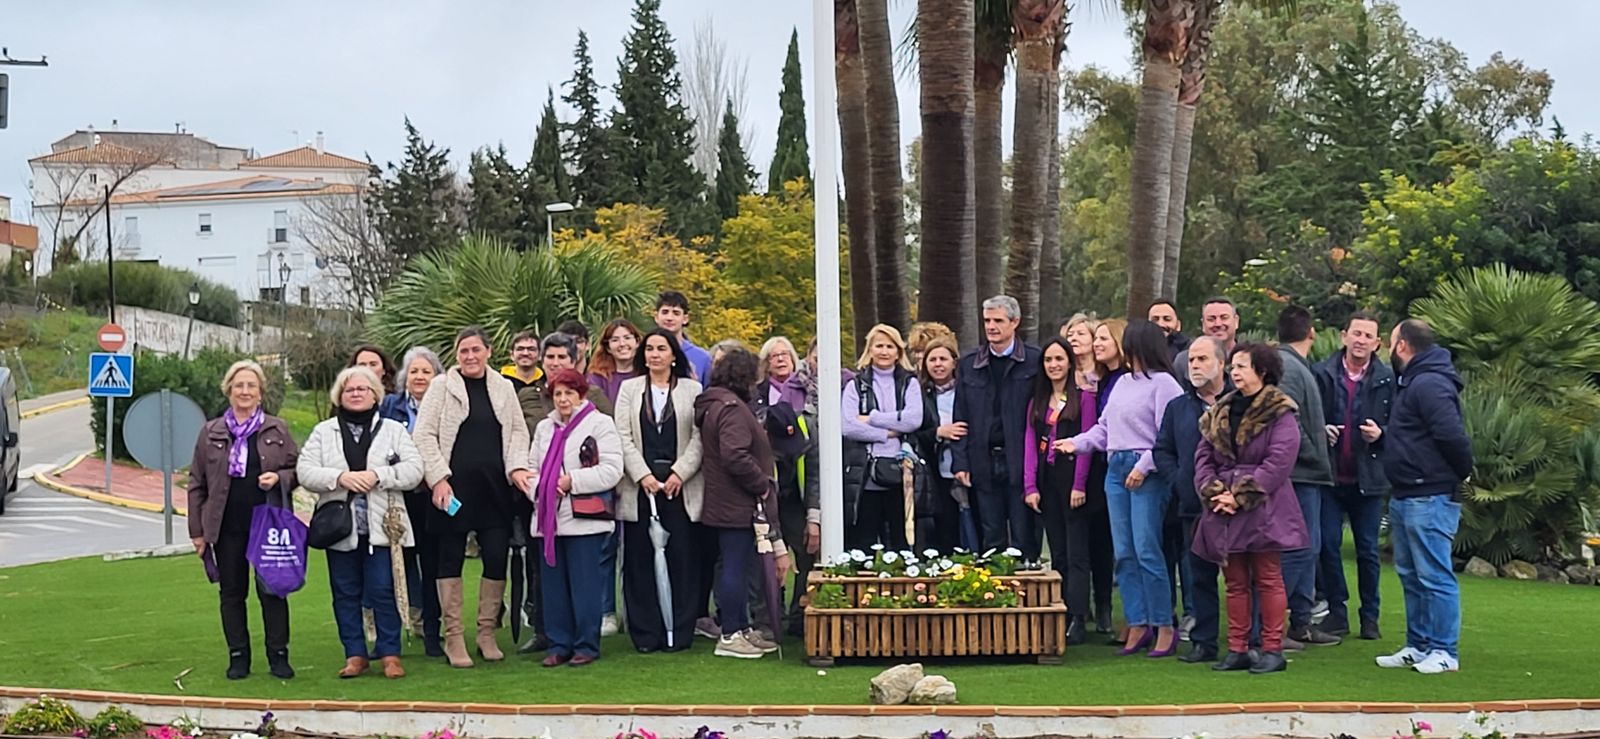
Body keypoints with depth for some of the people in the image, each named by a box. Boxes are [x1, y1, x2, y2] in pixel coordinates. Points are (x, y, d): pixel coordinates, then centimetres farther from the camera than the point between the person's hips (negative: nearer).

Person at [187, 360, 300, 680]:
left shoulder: (277, 430, 5)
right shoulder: (211, 432, 7)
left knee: (272, 590, 0)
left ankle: (278, 654, 9)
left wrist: (279, 478, -12)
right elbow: (197, 483, 9)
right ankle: (238, 656, 15)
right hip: (227, 526, 1)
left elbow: (298, 470, 10)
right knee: (231, 592, 6)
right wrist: (197, 530, 5)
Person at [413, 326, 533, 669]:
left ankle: (487, 633, 15)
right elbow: (424, 434, -1)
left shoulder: (503, 388, 13)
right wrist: (438, 479, -10)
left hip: (494, 487, 3)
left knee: (497, 558, 0)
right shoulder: (442, 386, 3)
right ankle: (453, 637, 9)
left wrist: (516, 467, -3)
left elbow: (518, 431, 14)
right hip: (453, 486, -3)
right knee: (450, 560, 2)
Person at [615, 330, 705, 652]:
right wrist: (643, 475, -7)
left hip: (680, 485, -1)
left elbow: (699, 438, 2)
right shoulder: (629, 389, 13)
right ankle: (645, 634, 4)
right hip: (639, 485, 1)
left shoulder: (691, 390, 10)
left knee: (680, 559, -3)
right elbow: (623, 437, 4)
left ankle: (679, 632, 3)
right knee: (640, 560, -1)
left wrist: (679, 473, -10)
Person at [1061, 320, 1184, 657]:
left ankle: (1164, 627, -1)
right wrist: (1077, 443, 8)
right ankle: (1138, 626, 11)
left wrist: (1144, 466, -17)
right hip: (1116, 468, 8)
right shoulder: (1123, 382, 18)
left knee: (1147, 550, -10)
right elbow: (1105, 426, 21)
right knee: (1123, 553, 6)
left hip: (1148, 472, -8)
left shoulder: (1163, 383, -7)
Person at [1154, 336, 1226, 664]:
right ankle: (1203, 642, 14)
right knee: (1199, 575, 8)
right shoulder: (1177, 408, 14)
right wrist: (1179, 480, 3)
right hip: (1194, 504, 4)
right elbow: (1162, 450, 18)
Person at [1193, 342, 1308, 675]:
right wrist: (1213, 491, -8)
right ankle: (1237, 649, 14)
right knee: (1235, 582, 10)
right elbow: (1204, 456, 10)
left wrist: (1240, 496, -17)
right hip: (1224, 512, 6)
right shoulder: (1220, 412, 13)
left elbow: (1278, 462, -14)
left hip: (1263, 509, -6)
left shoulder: (1279, 413, -6)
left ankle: (1272, 650, 4)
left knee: (1268, 579, -1)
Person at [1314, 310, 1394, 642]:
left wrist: (1380, 433, -16)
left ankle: (1370, 616, 17)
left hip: (1368, 477, 0)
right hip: (1329, 475, 0)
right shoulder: (1322, 374, 1)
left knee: (1368, 549, 7)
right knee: (1328, 545, 2)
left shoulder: (1387, 379, 0)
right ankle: (1336, 612, 13)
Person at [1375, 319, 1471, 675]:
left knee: (1434, 576, -6)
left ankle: (1444, 652, -1)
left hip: (1430, 499, -11)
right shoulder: (1411, 382, 17)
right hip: (1406, 497, 11)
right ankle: (1418, 646, 22)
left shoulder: (1430, 384, -17)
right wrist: (1380, 437, 10)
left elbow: (1452, 436, -24)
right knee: (1410, 575, 15)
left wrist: (1463, 473, -11)